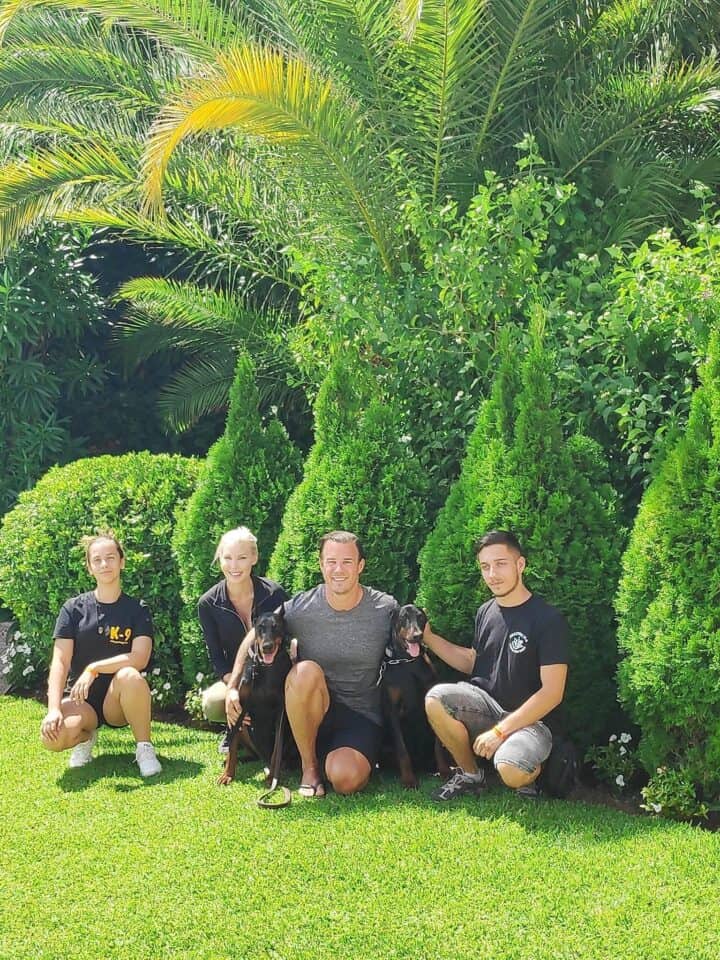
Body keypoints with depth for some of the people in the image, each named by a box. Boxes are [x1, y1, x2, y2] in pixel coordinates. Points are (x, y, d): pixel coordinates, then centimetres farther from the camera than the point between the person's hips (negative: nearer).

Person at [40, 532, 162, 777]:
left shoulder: (137, 609, -1)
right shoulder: (74, 608, 0)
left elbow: (140, 658, -16)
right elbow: (60, 662, -8)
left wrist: (94, 669, -26)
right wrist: (54, 708, -22)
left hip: (118, 702, 0)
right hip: (82, 700, 1)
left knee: (129, 676, -37)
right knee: (52, 736, -32)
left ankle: (144, 748, -14)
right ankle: (85, 737, 6)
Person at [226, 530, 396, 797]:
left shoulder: (386, 610, -8)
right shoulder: (301, 608, -9)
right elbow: (255, 637, 4)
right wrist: (233, 687, -2)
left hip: (363, 716, -1)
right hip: (313, 710, 1)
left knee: (345, 780, -30)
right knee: (306, 671, -34)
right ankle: (309, 765, -13)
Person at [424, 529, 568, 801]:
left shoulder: (548, 619, -13)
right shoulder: (486, 612, 7)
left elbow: (552, 692, -17)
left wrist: (500, 731, -20)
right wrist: (427, 636, 12)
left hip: (531, 718, -6)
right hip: (487, 704, 6)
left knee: (511, 771, -35)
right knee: (436, 698, -23)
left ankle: (530, 772, 5)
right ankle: (470, 775, 0)